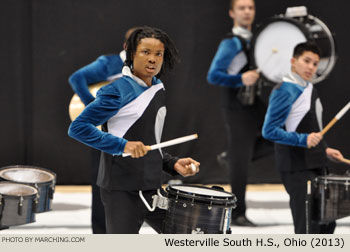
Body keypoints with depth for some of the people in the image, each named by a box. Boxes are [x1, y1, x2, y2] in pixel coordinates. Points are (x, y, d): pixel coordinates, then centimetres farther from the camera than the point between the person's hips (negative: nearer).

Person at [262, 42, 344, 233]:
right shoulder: (284, 91, -14)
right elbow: (269, 131, -19)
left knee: (327, 222, 14)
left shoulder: (309, 89, 15)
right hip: (297, 169, -9)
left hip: (316, 166, 9)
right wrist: (303, 140, -27)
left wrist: (325, 150, 14)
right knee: (308, 227, -10)